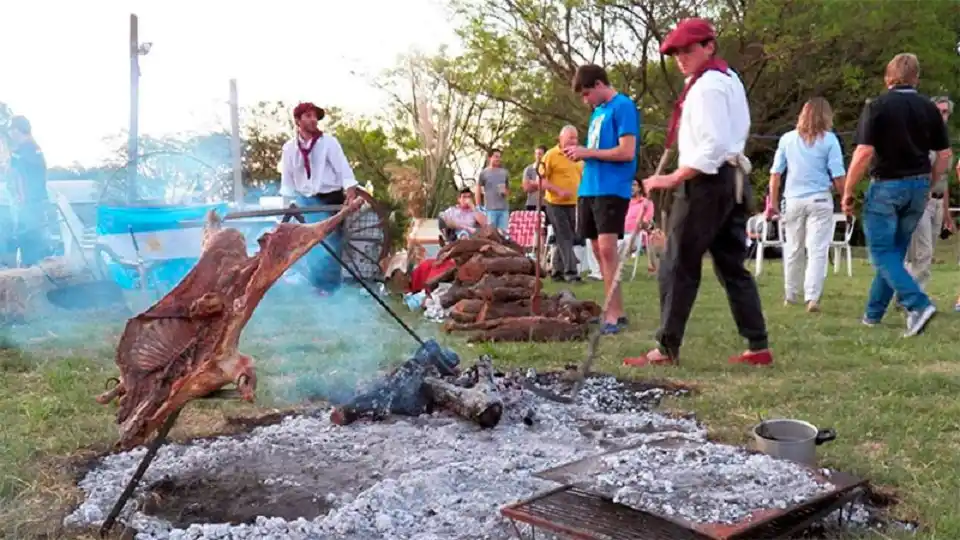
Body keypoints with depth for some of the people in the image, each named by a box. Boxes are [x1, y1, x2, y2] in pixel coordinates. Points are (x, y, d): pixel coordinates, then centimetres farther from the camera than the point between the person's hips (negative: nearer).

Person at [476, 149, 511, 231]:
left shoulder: (504, 172, 12)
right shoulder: (484, 173, 3)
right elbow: (478, 191, 5)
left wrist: (506, 192, -2)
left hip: (504, 208, 3)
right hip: (490, 209, -3)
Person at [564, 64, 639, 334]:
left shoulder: (623, 106, -7)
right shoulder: (598, 112, 20)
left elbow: (627, 152, -15)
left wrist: (588, 152, -11)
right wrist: (580, 152, 5)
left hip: (611, 189, -9)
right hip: (589, 188, 9)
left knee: (607, 248, -13)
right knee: (599, 251, 8)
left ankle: (612, 315, -10)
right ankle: (616, 311, 15)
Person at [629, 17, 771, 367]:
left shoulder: (706, 86, -12)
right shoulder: (730, 79, 19)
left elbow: (713, 147, -21)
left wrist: (673, 179, -21)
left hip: (706, 182, -10)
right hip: (733, 179, 10)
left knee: (678, 266, -4)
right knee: (732, 266, 11)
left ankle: (666, 349, 0)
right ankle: (758, 347, 11)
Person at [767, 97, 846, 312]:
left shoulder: (787, 139, 4)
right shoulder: (829, 139, -4)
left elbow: (775, 174, 4)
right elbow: (838, 177, -6)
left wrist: (773, 202, 10)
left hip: (793, 199, 3)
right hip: (819, 200, -3)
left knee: (793, 249, 14)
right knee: (817, 250, -2)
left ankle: (790, 295, 25)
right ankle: (812, 297, -11)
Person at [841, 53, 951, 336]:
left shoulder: (877, 106, -10)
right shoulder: (929, 108, 5)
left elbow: (864, 153, -17)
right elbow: (944, 154, 7)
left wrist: (848, 192, -8)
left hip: (886, 186, -5)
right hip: (918, 187, 5)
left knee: (882, 253, -1)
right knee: (895, 252, 14)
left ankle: (918, 305, -19)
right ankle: (874, 312, 21)